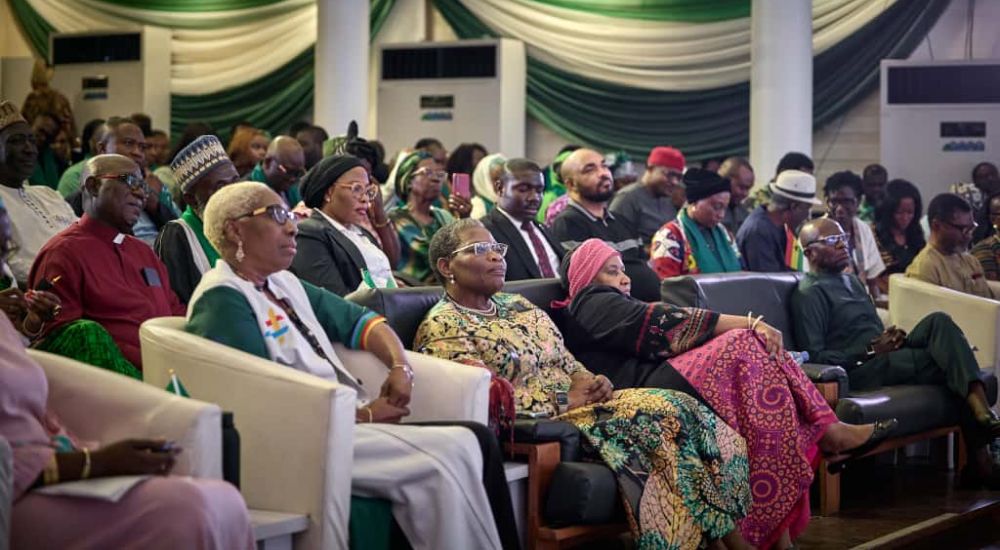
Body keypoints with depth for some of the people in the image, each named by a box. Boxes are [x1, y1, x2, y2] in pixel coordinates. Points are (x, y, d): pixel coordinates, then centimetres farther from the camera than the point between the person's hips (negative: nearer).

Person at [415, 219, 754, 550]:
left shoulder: (520, 307, 20)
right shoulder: (441, 328, -5)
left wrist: (590, 383, -4)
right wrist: (565, 401, -15)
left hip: (576, 403, 8)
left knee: (679, 409, -16)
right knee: (659, 417, -25)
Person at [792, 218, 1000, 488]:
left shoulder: (849, 280, 26)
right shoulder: (809, 293, -4)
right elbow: (815, 356, -13)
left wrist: (892, 338, 4)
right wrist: (872, 350, -15)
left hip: (882, 357, 8)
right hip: (859, 372, -8)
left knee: (939, 322, -20)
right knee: (948, 364, -22)